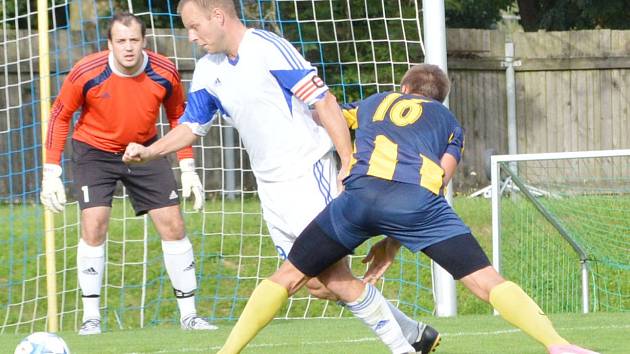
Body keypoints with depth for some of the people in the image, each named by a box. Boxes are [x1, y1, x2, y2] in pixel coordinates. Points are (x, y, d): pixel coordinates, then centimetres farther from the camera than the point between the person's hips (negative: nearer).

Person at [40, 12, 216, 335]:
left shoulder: (164, 73, -17)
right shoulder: (87, 73, -24)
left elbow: (177, 117, 2)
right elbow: (59, 116, -9)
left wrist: (187, 168, 0)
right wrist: (51, 172, -12)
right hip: (94, 150, -2)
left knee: (172, 224, -2)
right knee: (94, 225, -17)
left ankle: (188, 314, 9)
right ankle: (91, 317, -5)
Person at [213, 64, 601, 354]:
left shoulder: (373, 104, 37)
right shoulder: (449, 122, 32)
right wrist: (395, 241, 23)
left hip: (361, 193, 1)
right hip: (418, 200, -1)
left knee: (288, 276, 14)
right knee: (486, 281, 2)